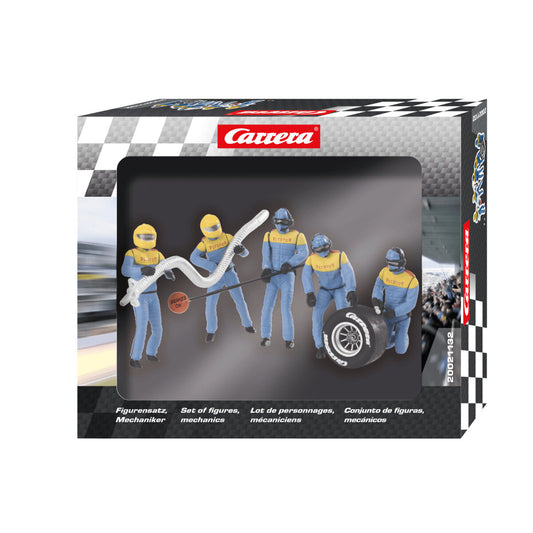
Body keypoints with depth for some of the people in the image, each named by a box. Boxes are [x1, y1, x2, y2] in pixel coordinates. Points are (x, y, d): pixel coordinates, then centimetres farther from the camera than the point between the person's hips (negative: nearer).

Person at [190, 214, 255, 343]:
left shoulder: (228, 237, -8)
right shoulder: (204, 244, -10)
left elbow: (245, 253, -8)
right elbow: (194, 258, -26)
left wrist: (241, 250, -35)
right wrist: (215, 267, -35)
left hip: (230, 274, 1)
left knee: (240, 300, 2)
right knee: (210, 305, -6)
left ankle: (247, 324, 26)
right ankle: (211, 331, 15)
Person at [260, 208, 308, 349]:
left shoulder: (297, 236, -4)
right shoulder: (269, 235, 4)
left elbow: (303, 253, -12)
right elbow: (266, 254, -7)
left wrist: (289, 264, -27)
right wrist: (266, 269, -23)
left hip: (287, 276, -3)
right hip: (272, 276, 3)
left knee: (286, 308, -6)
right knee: (267, 306, 0)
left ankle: (289, 338, 8)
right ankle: (265, 336, 15)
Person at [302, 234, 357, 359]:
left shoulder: (339, 255, -28)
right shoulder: (311, 258, -19)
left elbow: (349, 273, -36)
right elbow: (306, 276, -27)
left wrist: (351, 292, -50)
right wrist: (309, 294, -41)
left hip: (340, 289, -2)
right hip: (324, 290, 2)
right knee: (317, 313, -21)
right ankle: (320, 347, -12)